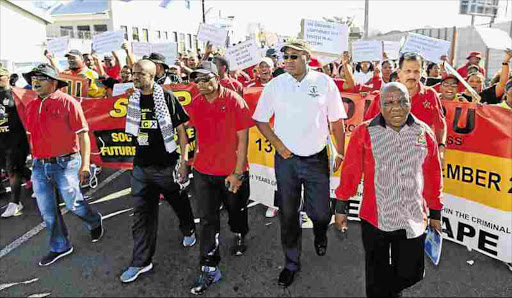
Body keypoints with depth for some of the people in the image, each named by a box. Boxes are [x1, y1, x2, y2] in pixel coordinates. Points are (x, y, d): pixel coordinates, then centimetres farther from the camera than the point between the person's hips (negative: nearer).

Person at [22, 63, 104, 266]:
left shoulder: (67, 102, -9)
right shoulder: (31, 106, 9)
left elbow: (83, 134, -11)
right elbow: (34, 135, 17)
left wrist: (85, 164, -17)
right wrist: (36, 160, 17)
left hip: (64, 164, -6)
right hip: (39, 166, 6)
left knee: (73, 204, 2)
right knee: (47, 211, 11)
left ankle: (95, 223, 34)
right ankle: (59, 247, 28)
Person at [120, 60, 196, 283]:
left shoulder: (167, 97, -8)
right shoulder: (133, 99, 6)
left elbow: (181, 130, -8)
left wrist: (183, 160, -12)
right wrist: (140, 155, 17)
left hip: (166, 165, -4)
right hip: (141, 166, 4)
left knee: (179, 202, 15)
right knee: (142, 214, 6)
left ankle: (189, 230, 45)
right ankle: (141, 262, 15)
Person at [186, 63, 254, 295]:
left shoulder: (235, 101, -14)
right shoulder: (195, 104, -1)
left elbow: (242, 139, -13)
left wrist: (237, 173, -15)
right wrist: (198, 154, 12)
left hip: (233, 171, -2)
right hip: (203, 171, 3)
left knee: (236, 210, 20)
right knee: (208, 220, 4)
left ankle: (238, 236, 51)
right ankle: (209, 268, 15)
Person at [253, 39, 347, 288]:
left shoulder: (324, 83, -3)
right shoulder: (275, 85, -1)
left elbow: (336, 121, 2)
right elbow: (260, 120, 5)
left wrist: (340, 153, 1)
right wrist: (277, 144, -6)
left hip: (316, 159, -1)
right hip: (286, 159, 1)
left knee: (320, 213, 6)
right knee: (288, 215, 11)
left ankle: (320, 234, 45)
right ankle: (291, 263, 31)